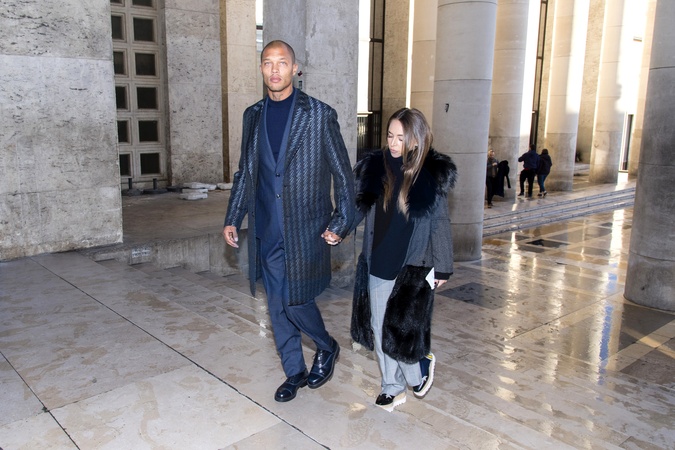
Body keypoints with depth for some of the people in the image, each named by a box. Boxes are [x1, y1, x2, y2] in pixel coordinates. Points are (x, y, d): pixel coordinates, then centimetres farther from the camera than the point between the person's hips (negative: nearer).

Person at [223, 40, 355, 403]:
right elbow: (244, 173, 16)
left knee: (296, 301, -4)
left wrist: (341, 223, -6)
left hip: (305, 232, -4)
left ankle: (327, 348, 28)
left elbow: (343, 174, -2)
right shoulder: (253, 115, 9)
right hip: (266, 233, 5)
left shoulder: (319, 114, -4)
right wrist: (232, 219, 12)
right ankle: (294, 372, 31)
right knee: (277, 307, 11)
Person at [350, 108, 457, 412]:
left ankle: (420, 369, 30)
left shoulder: (432, 173, -7)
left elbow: (440, 223, -2)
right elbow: (360, 206, 6)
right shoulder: (375, 167, 0)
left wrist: (442, 268, 1)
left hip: (412, 268, -4)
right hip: (377, 264, 4)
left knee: (400, 330, -3)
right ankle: (392, 388, 31)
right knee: (379, 328, 11)